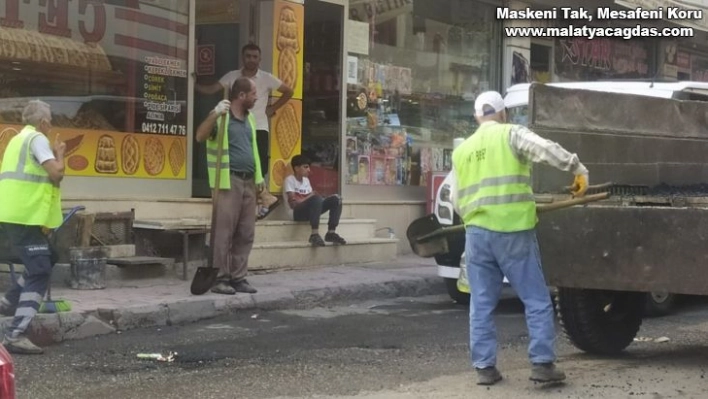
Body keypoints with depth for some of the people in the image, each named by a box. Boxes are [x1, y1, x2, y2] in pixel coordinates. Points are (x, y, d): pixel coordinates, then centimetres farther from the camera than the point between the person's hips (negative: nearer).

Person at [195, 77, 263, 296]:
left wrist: (259, 177, 20)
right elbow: (200, 136, -19)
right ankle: (220, 279, -1)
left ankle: (238, 277, 14)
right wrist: (215, 114, -31)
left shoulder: (249, 118, 17)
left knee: (246, 234, 8)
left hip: (248, 181, 8)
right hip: (228, 181, -8)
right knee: (224, 232, -6)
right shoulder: (221, 116, -7)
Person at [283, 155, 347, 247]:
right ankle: (315, 235, -40)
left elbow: (311, 198, 8)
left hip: (309, 211, 8)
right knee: (316, 198, -36)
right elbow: (293, 203, -14)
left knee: (335, 199, -8)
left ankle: (331, 233, -14)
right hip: (296, 212, -8)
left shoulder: (306, 180, 19)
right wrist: (310, 196, -9)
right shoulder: (290, 180, -4)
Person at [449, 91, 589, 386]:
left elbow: (457, 201, 23)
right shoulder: (511, 134, 3)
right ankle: (542, 363, -1)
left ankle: (484, 367, 9)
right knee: (537, 301, 2)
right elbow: (545, 149, -15)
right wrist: (578, 169, -11)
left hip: (478, 233, 5)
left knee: (482, 304, 9)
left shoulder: (462, 151, 18)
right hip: (514, 231, -5)